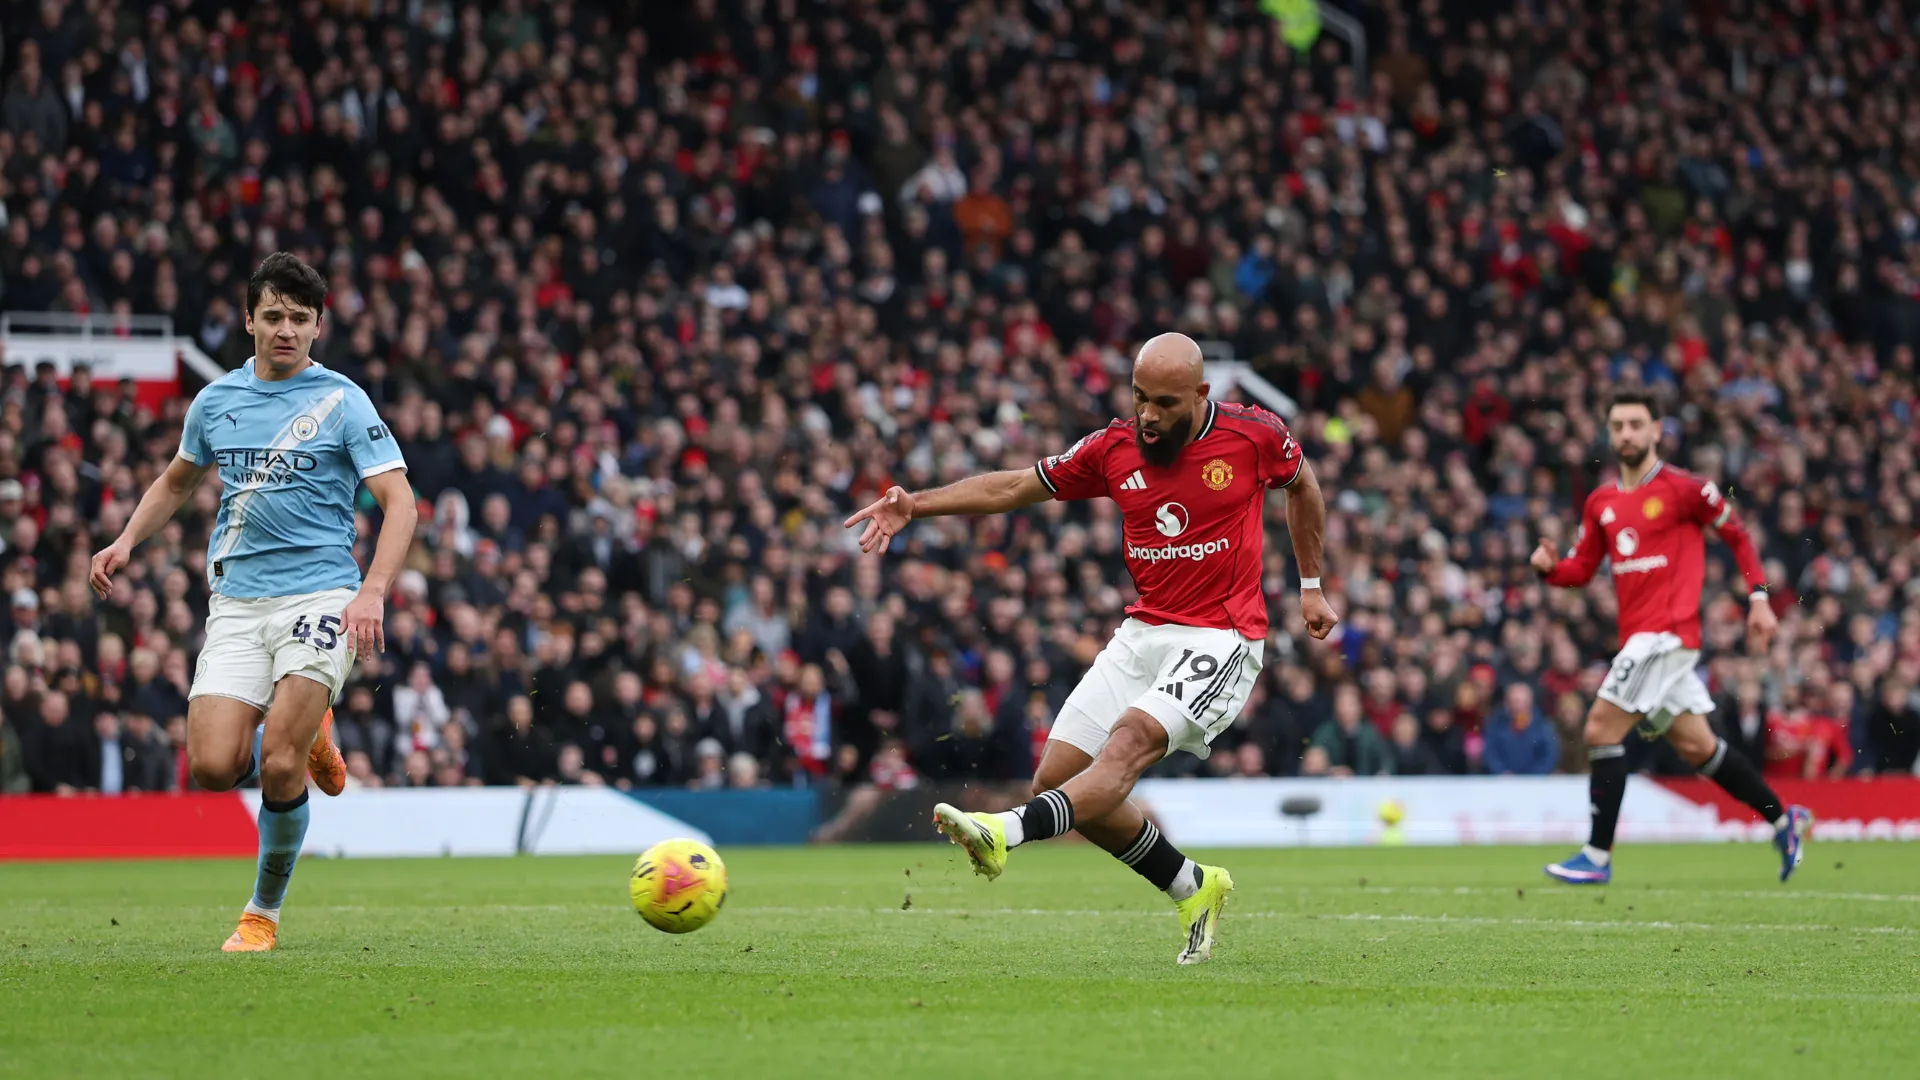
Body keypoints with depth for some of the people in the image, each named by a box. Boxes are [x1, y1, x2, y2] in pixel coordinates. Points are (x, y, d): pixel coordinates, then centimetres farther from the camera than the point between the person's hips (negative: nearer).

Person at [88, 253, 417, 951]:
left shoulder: (342, 402, -2)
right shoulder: (216, 401, 12)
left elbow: (399, 501, -6)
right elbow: (178, 480, 30)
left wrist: (372, 591, -20)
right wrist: (127, 540, 14)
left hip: (320, 595, -4)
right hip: (236, 601, 4)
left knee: (277, 765, -17)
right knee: (213, 766, -12)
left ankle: (263, 913, 3)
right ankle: (305, 737, 22)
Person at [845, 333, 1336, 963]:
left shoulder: (1253, 434, -6)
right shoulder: (1115, 448, 1)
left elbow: (1302, 484, 15)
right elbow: (1012, 487, 8)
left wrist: (1311, 586, 20)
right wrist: (914, 505, -3)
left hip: (1222, 638, -6)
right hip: (1143, 632, 6)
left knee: (1129, 744, -29)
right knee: (1057, 777, -2)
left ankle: (1006, 833, -49)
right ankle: (1193, 889, 12)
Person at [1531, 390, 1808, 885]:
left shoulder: (1685, 488, -5)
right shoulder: (1601, 502, 13)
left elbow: (1737, 535, 3)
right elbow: (1582, 569, 17)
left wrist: (1759, 597, -2)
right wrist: (1550, 566, -5)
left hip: (1668, 631, -7)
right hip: (1638, 636, 7)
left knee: (1601, 729, -15)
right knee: (1695, 745, 14)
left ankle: (1597, 857, -12)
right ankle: (1784, 821, 28)